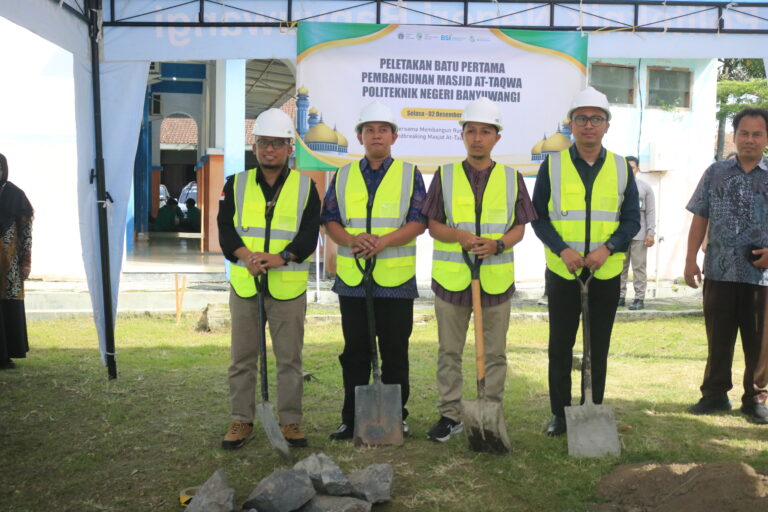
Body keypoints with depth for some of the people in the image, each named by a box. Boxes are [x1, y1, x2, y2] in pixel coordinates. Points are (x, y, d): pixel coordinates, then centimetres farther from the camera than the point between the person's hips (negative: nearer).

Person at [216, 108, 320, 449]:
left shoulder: (305, 187, 4)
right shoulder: (236, 185, 8)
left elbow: (310, 234, -5)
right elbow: (225, 229, 0)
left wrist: (281, 257, -21)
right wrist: (245, 255, -19)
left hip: (289, 286, -1)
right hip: (244, 284, 2)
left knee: (289, 357, 5)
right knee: (243, 357, 8)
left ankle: (290, 421, 17)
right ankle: (241, 420, 20)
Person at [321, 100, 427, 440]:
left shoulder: (410, 174, 5)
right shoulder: (343, 176, 12)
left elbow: (418, 221, -4)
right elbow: (329, 220, 7)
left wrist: (382, 241, -18)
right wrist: (351, 239, -14)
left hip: (396, 280, -2)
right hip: (352, 279, 2)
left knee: (395, 353, 5)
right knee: (354, 352, 9)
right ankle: (351, 419, 18)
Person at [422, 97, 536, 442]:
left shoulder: (512, 178, 5)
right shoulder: (445, 176, 3)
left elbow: (519, 228, 4)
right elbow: (433, 225, 2)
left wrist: (497, 245, -16)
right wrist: (460, 236, -18)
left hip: (496, 278, 0)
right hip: (451, 277, 0)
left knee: (494, 352, 8)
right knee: (449, 351, 8)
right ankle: (450, 414, 20)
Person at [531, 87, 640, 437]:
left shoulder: (621, 168, 3)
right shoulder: (552, 165, -1)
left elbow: (632, 220, 3)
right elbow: (539, 217, -2)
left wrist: (608, 247, -15)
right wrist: (563, 250, -17)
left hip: (606, 274, 1)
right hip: (562, 273, -1)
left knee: (599, 348, 10)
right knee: (560, 346, 6)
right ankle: (559, 413, 19)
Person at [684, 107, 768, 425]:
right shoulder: (715, 173, 7)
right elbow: (700, 219, 7)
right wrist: (690, 259, 1)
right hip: (719, 271, 1)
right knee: (717, 338, 10)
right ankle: (715, 394, 22)